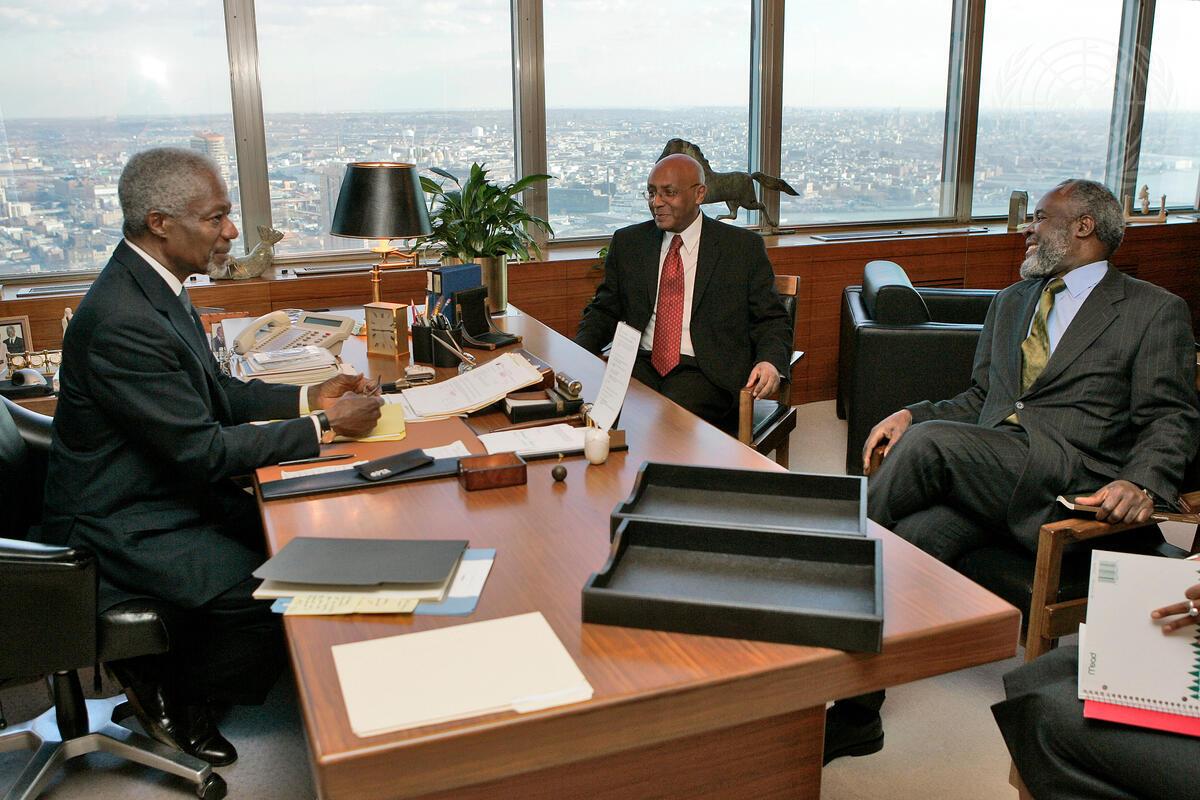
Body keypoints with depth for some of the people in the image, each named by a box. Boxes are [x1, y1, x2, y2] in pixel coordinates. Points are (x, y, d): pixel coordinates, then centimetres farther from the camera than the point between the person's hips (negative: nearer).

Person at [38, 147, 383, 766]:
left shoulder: (154, 287, 4)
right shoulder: (121, 321, -28)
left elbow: (215, 391, 14)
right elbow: (204, 450, -26)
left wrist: (310, 397, 1)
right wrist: (326, 426, -19)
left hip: (171, 491, 10)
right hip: (125, 526, -10)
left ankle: (177, 666, 21)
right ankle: (170, 692, 11)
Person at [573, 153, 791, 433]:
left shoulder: (745, 247, 6)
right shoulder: (627, 242, 14)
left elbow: (771, 321, 7)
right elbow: (604, 311, 18)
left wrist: (769, 361, -16)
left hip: (706, 371, -3)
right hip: (640, 364, 3)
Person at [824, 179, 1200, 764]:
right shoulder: (1009, 304, 28)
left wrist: (1143, 483, -19)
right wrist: (910, 413, 7)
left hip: (1067, 481, -5)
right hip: (983, 472, 5)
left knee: (928, 442, -31)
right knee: (914, 535, -26)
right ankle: (855, 713, -21)